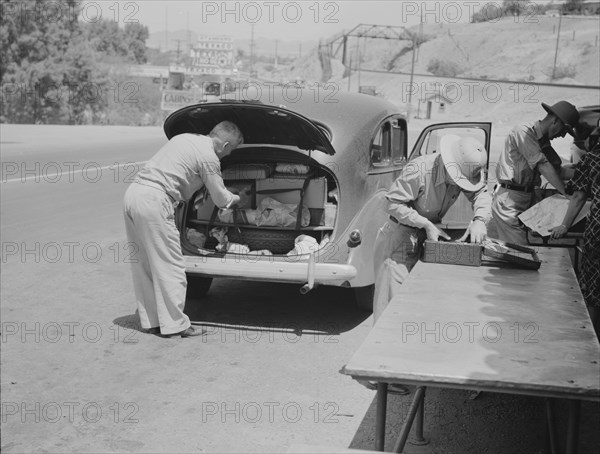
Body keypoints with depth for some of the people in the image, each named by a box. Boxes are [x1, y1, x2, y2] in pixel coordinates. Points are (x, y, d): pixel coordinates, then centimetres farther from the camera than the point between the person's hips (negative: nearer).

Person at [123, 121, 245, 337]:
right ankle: (174, 324, 7)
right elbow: (221, 199, 3)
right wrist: (237, 198, 25)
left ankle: (150, 320, 23)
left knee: (143, 265, 14)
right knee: (169, 266, 0)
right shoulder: (208, 157, -6)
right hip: (153, 202, -9)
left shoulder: (185, 138, 19)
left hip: (133, 192, 9)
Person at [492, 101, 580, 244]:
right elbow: (543, 166, -19)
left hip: (527, 199, 9)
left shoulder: (543, 141, 16)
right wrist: (568, 193, -19)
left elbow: (557, 169, 14)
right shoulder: (523, 132, -13)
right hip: (508, 203, -8)